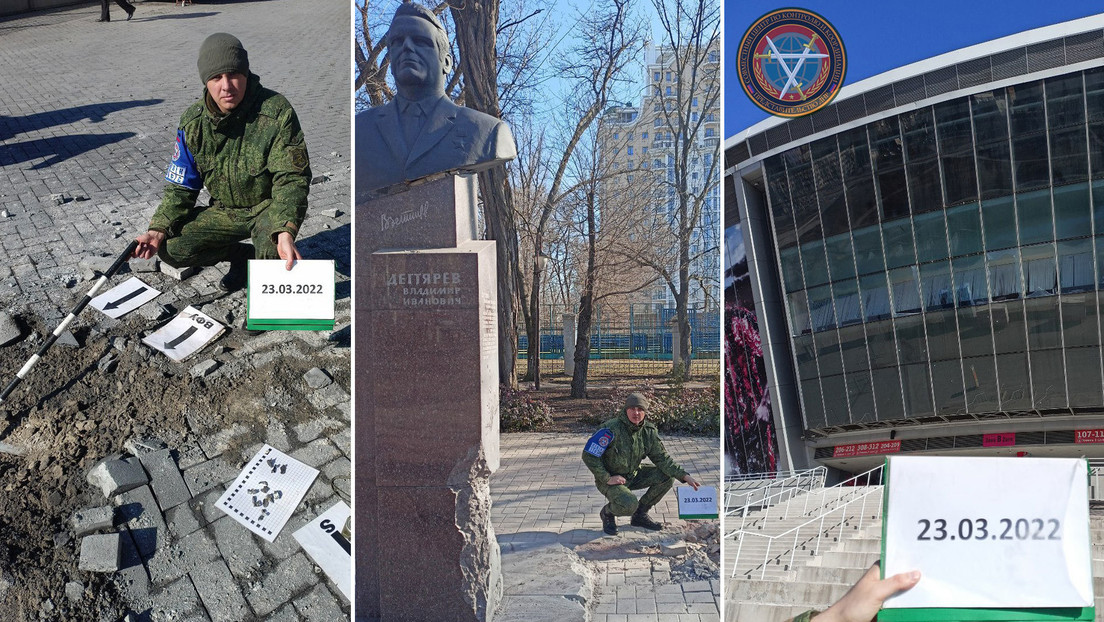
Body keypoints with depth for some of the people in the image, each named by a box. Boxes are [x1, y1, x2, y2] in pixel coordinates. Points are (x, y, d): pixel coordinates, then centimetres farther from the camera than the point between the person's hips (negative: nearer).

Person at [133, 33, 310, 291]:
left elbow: (291, 179, -26)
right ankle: (243, 256, 11)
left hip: (268, 208, -5)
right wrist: (158, 229, -15)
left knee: (270, 251, -37)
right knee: (169, 249, -13)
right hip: (225, 211, 5)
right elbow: (180, 186, 2)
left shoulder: (276, 112, -22)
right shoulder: (193, 122, -6)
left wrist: (285, 231, -44)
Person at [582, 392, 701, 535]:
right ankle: (607, 512, 4)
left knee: (667, 477, -8)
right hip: (609, 479, -6)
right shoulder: (611, 430, -25)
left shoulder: (649, 431, -6)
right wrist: (607, 479, -23)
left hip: (633, 476, 7)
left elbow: (662, 458, -2)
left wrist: (684, 476, -14)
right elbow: (589, 455, -23)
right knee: (629, 505, -33)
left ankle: (640, 514, 7)